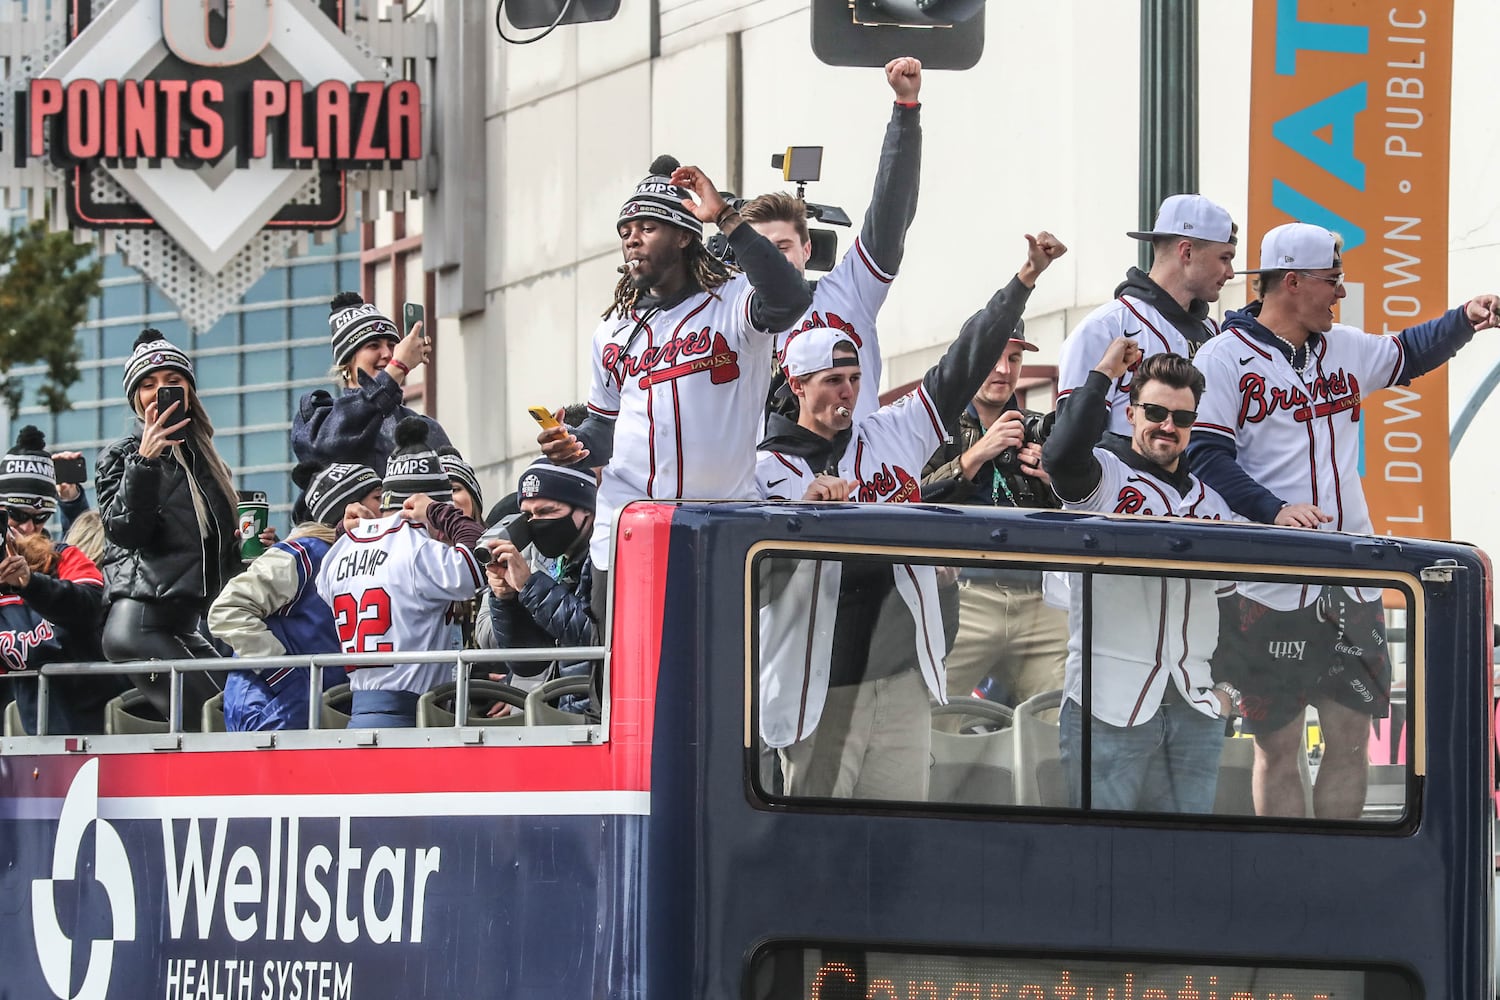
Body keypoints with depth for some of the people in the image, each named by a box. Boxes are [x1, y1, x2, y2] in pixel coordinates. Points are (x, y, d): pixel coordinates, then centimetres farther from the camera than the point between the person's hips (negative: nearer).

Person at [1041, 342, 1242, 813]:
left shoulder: (1212, 503, 18)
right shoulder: (1104, 477, 0)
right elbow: (1061, 455, -25)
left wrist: (1231, 687, 16)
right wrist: (1103, 374, -11)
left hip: (1196, 712, 5)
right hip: (1109, 705, -5)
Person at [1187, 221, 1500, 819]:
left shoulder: (1345, 349, 14)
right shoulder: (1227, 359, -5)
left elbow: (1408, 355, 34)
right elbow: (1206, 456, -12)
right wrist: (1276, 509, -25)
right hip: (1272, 586, -6)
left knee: (1351, 737, 6)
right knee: (1278, 746, -2)